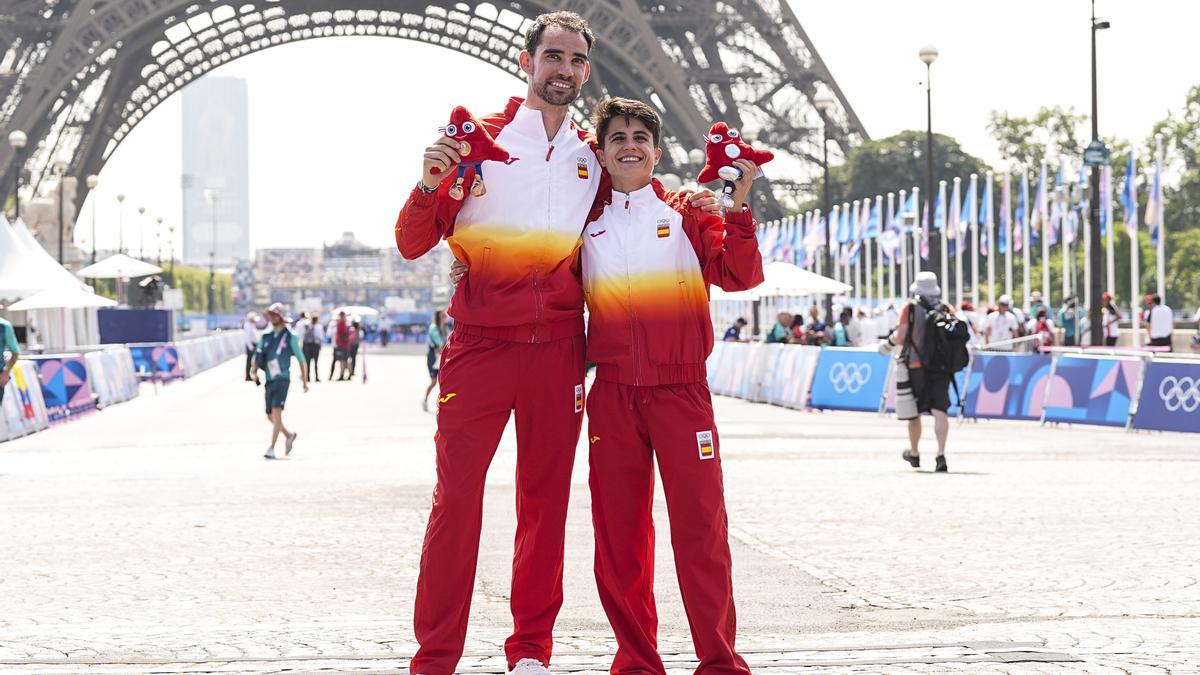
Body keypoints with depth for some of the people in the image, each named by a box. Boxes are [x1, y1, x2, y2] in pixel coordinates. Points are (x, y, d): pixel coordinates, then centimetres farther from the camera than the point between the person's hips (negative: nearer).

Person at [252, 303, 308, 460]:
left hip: (282, 378, -6)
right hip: (269, 380, 6)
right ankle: (289, 435, 36)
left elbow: (301, 359, 4)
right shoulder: (266, 336, 11)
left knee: (276, 412, -19)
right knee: (270, 416, 11)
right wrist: (255, 372, -1)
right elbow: (257, 357, 17)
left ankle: (272, 449, -21)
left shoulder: (290, 336, -1)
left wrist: (305, 381, 4)